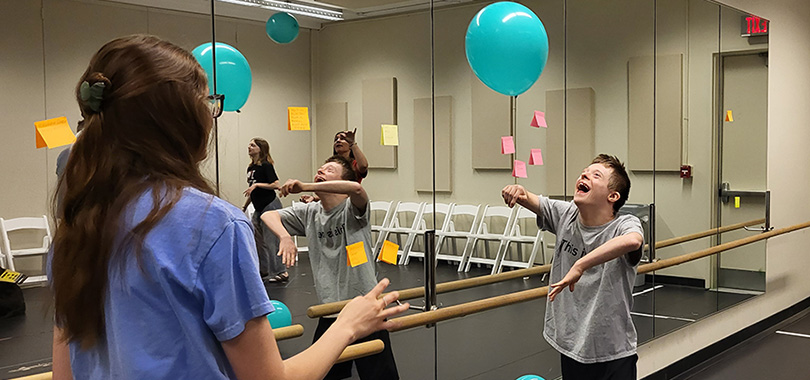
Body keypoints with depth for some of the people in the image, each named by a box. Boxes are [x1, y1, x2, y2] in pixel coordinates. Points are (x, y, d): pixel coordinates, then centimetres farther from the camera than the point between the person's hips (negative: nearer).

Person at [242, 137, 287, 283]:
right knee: (254, 239, 10)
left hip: (271, 205, -9)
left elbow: (276, 185, -19)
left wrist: (257, 185, -22)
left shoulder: (266, 166, -11)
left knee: (270, 240, -8)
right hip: (259, 208, 9)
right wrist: (244, 207, 20)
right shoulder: (250, 168, 13)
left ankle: (281, 272, 0)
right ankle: (263, 271, 21)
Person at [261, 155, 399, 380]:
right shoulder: (309, 213, 7)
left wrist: (304, 187, -32)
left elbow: (356, 188, -31)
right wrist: (285, 237, -17)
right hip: (330, 313, 5)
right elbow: (268, 215, 3)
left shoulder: (352, 209, -9)